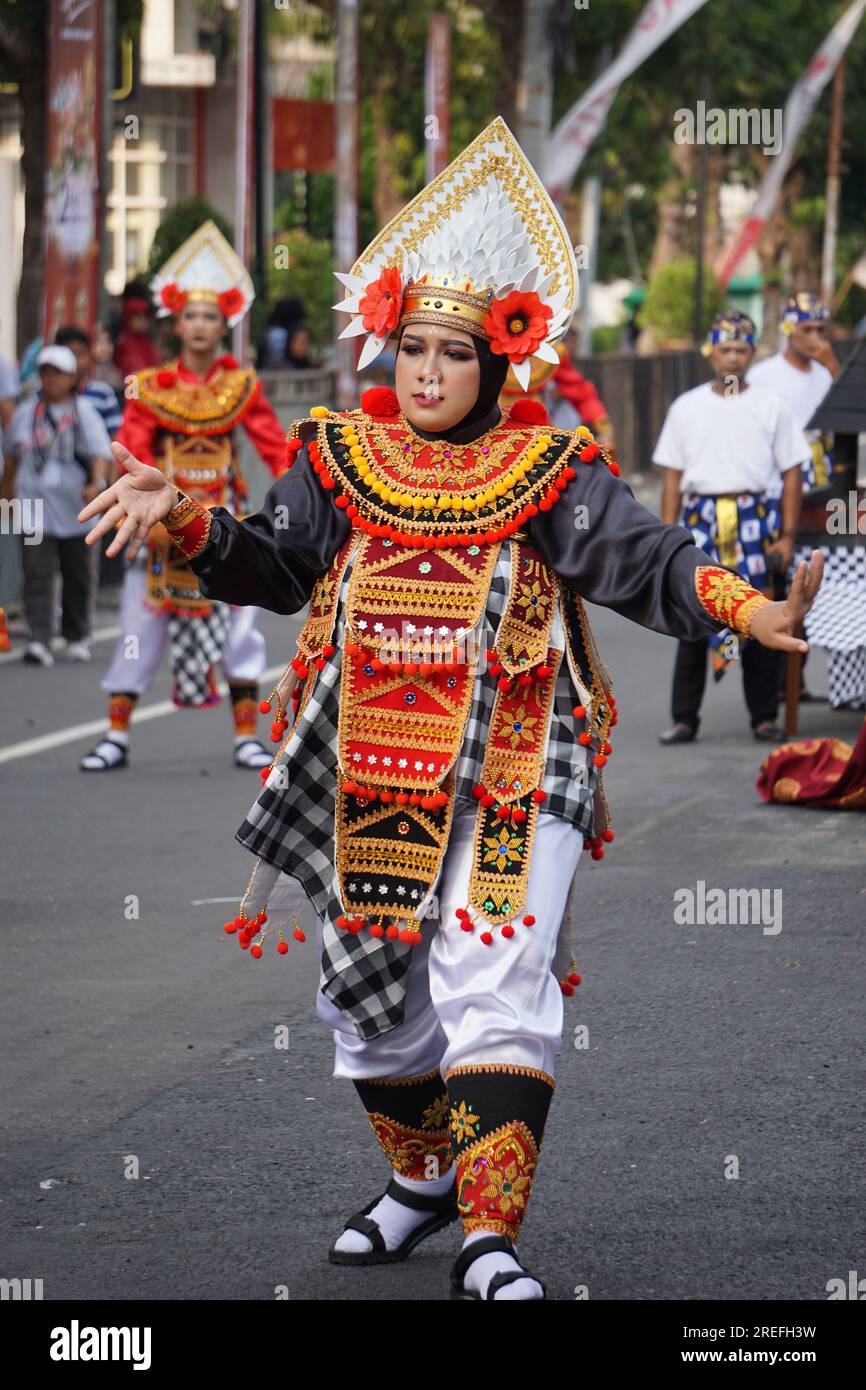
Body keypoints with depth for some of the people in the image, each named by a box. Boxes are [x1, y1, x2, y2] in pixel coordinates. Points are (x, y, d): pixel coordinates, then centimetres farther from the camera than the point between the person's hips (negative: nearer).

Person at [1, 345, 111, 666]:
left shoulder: (84, 413, -1)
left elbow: (101, 452, -11)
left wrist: (97, 483, -29)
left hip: (73, 509, -1)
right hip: (34, 509, 1)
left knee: (77, 577, 12)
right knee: (37, 576, -11)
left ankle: (77, 636, 31)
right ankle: (39, 642, -18)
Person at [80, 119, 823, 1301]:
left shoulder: (548, 473, -2)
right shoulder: (343, 461, 6)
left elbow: (644, 562, -11)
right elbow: (270, 567, 5)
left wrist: (747, 609, -28)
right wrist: (185, 521, -13)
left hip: (511, 776, -4)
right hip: (370, 780, 4)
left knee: (495, 986, -14)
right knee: (373, 993, 13)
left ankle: (491, 1238, -13)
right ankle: (424, 1176, 37)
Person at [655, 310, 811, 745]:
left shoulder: (769, 407, 8)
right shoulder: (686, 408, 11)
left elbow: (791, 473, 8)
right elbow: (673, 477, 11)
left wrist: (787, 536, 0)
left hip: (754, 517, -1)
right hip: (701, 517, 1)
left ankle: (764, 718, 6)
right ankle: (684, 718, 3)